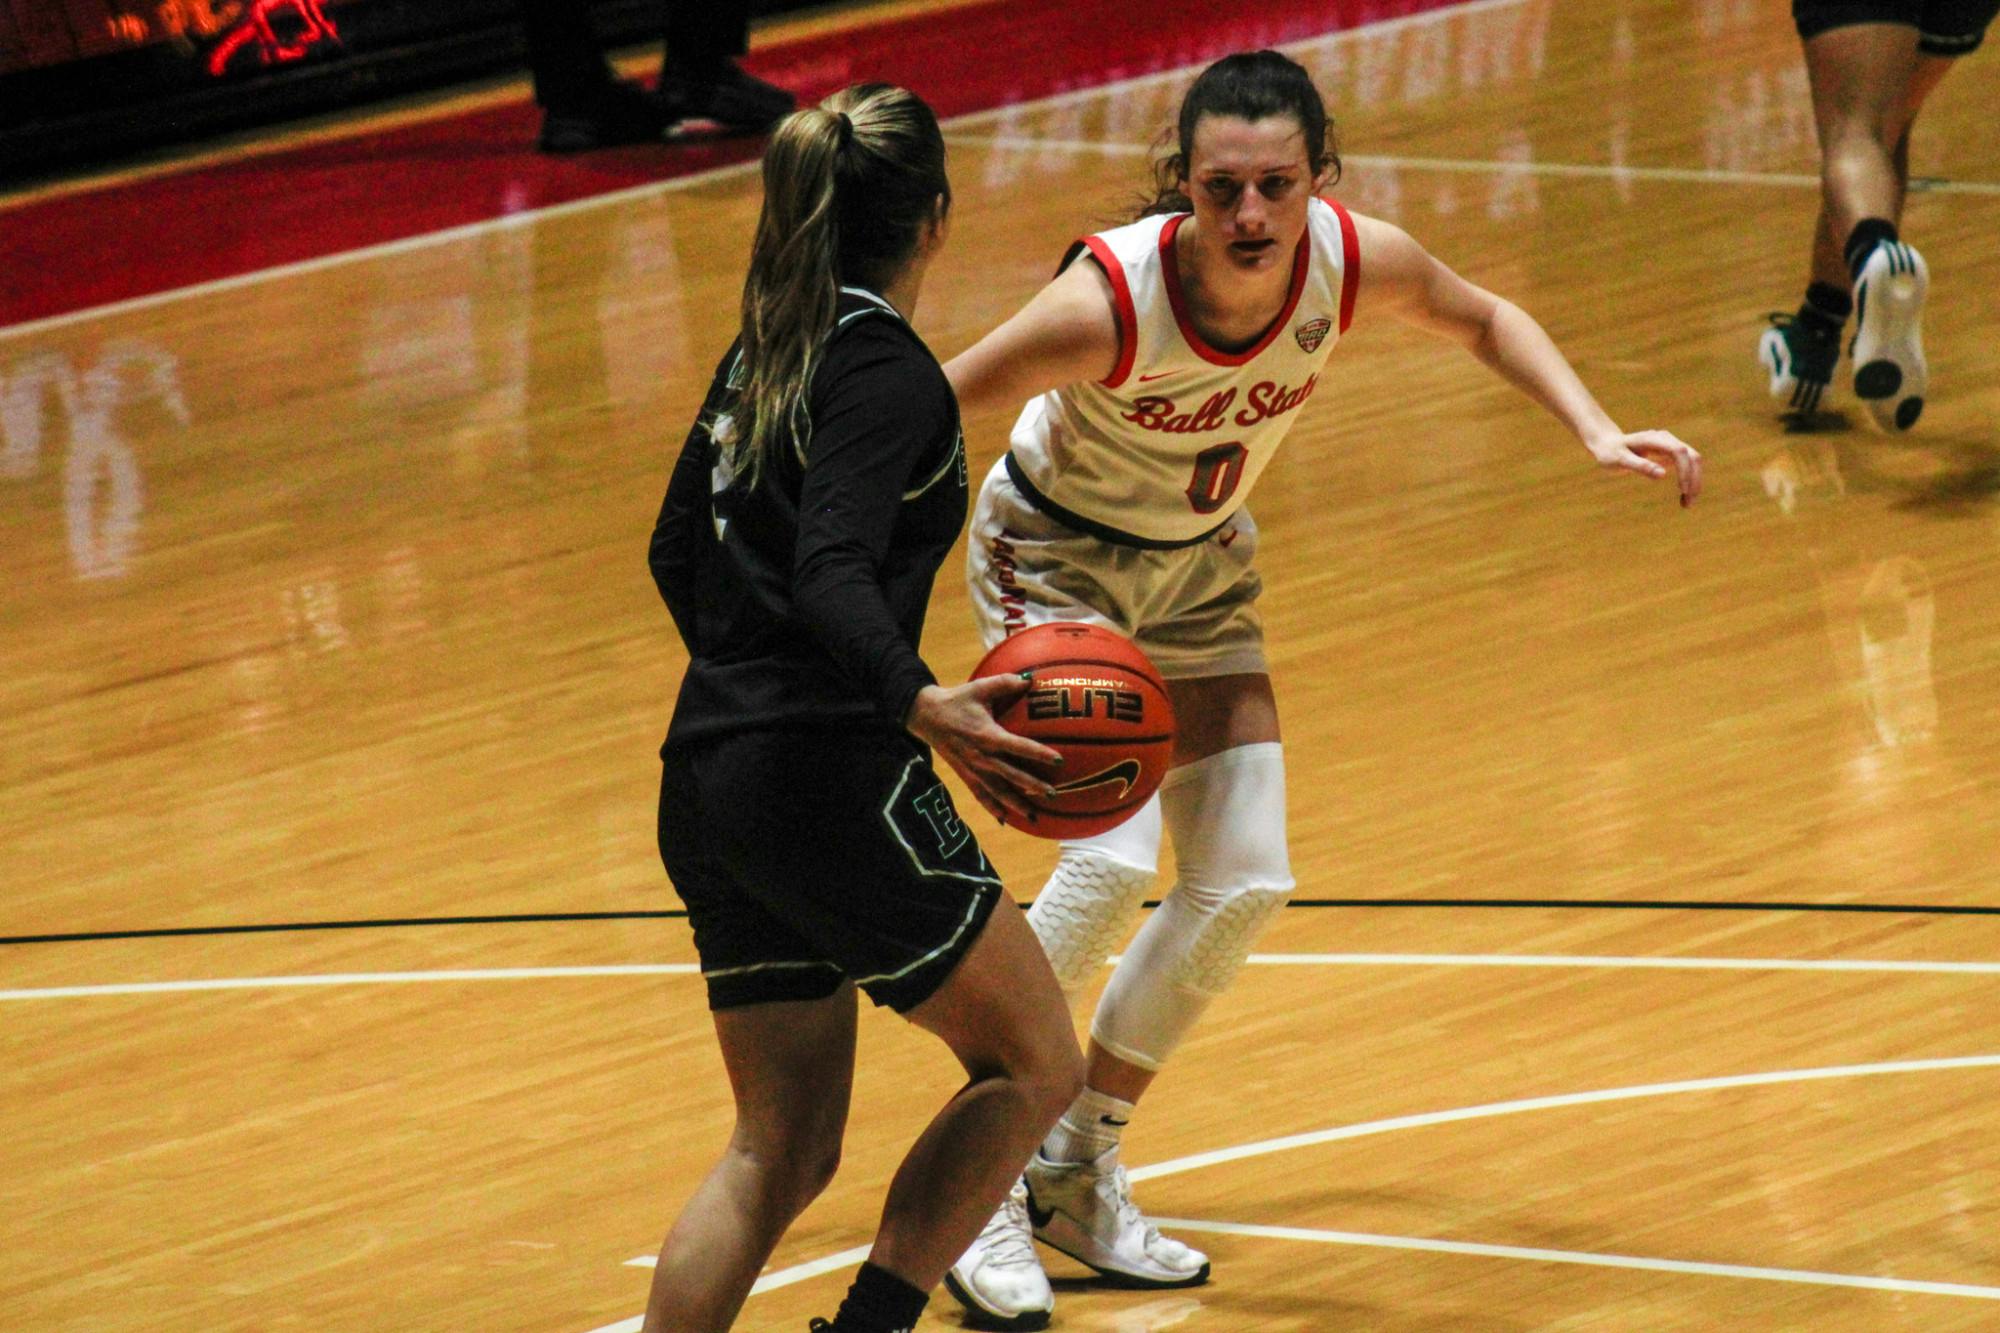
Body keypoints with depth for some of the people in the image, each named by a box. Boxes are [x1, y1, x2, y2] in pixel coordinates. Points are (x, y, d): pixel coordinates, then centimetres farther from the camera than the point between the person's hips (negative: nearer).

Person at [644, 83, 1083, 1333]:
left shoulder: (766, 351, 15)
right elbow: (833, 573, -24)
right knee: (1033, 1063, 6)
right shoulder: (887, 372, -11)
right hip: (830, 781, -9)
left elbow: (680, 550, 26)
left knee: (781, 1148, 11)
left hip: (708, 791, 9)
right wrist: (923, 705, -36)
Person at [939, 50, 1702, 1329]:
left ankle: (1078, 1172, 18)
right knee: (1110, 862, -22)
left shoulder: (1355, 261, -24)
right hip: (1055, 556, -5)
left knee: (1244, 886, 1)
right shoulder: (1109, 300, -37)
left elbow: (1485, 319, -1)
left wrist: (1598, 431, -13)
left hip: (1199, 564, 5)